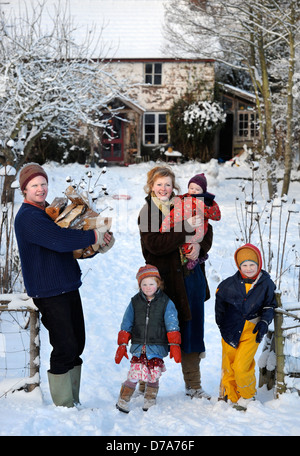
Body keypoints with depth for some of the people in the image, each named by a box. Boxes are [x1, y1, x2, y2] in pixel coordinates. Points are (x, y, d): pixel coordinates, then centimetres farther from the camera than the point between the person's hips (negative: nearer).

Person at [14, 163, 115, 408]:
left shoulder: (49, 211, 17)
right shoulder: (28, 217, -14)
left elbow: (69, 237, 22)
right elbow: (60, 241, -25)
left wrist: (100, 240, 3)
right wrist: (94, 236, -16)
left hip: (68, 286, 9)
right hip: (49, 293, -9)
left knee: (77, 344, 12)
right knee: (65, 347, -9)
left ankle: (73, 401, 22)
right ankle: (63, 406, 1)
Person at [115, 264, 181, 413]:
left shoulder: (165, 303, 0)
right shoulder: (135, 302, 5)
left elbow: (172, 326, -1)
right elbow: (126, 325, 8)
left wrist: (174, 345, -9)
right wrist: (122, 345, 3)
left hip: (157, 348, 0)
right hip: (138, 347, 1)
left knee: (153, 376, 3)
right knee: (135, 374, -7)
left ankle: (150, 401, 22)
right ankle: (123, 401, 8)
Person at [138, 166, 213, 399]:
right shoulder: (148, 213, -4)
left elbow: (206, 229, 15)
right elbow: (155, 244, -19)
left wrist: (200, 247, -6)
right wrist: (185, 228, -21)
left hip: (192, 275, 5)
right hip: (167, 279, -5)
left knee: (193, 328, 9)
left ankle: (193, 385, 19)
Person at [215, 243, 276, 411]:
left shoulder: (266, 284, -2)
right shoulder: (230, 284, -1)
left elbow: (270, 306, 10)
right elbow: (220, 300, 16)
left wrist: (264, 323, -5)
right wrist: (221, 323, 15)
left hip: (252, 331, -2)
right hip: (231, 330, 2)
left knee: (241, 367, -11)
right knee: (228, 367, 7)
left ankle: (247, 397, 12)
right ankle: (229, 397, 27)